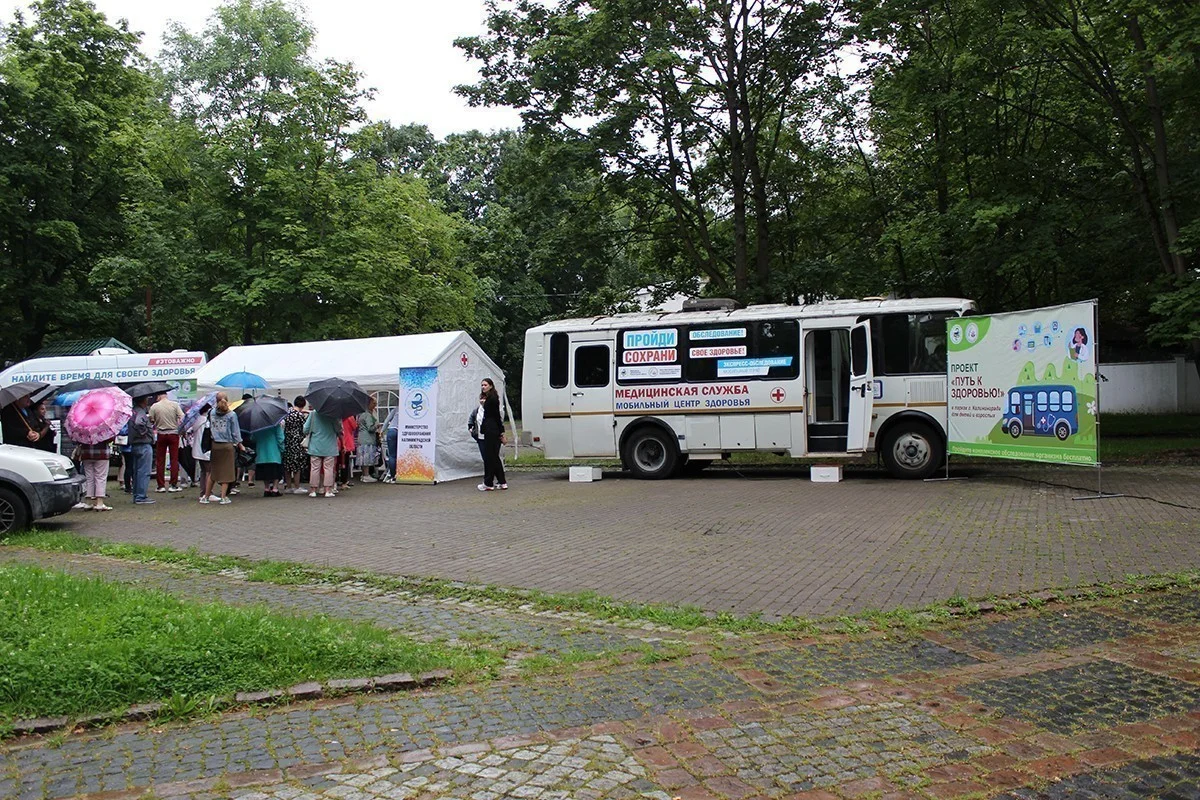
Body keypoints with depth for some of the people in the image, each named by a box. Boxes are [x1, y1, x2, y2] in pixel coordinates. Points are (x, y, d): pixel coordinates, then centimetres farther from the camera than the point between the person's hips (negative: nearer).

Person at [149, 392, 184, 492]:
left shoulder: (154, 406, -4)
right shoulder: (175, 404, -4)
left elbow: (150, 421, -5)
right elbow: (182, 418, -9)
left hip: (161, 435, 0)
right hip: (173, 433, 0)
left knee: (160, 461, 8)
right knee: (174, 459, 4)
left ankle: (161, 485, 9)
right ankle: (173, 485, 2)